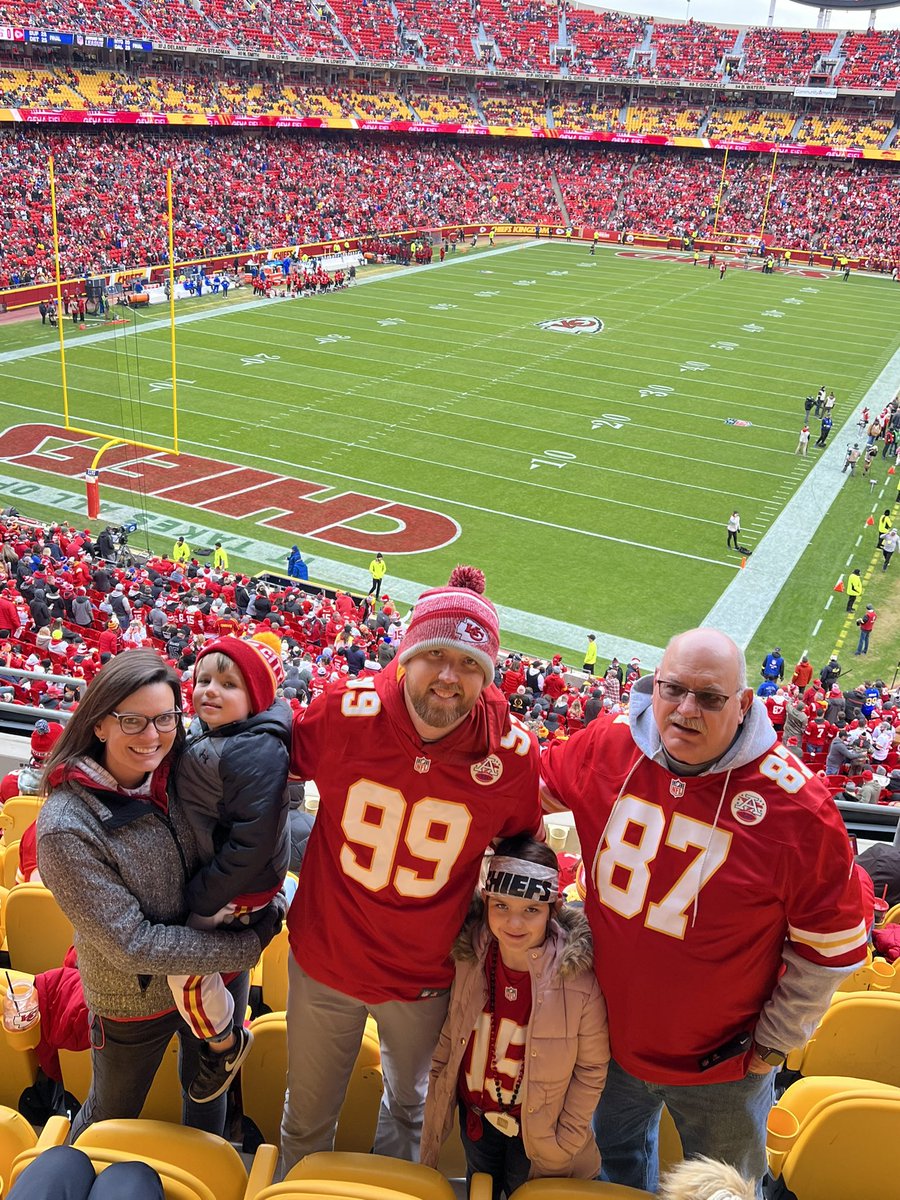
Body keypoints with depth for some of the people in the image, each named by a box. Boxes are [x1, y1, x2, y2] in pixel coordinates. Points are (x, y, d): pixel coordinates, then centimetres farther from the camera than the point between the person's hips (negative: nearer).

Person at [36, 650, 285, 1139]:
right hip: (137, 998, -4)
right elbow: (132, 943, -25)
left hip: (220, 973, 4)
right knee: (112, 1116, 22)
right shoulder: (65, 827, -28)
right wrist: (249, 945, -23)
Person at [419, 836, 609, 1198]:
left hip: (536, 1126, -3)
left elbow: (592, 1068, -15)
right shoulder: (469, 958, -20)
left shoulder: (581, 978, -29)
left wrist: (566, 1140, -10)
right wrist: (437, 1094, 3)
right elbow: (450, 1035, -3)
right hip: (473, 1112, 3)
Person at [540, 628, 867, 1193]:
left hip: (721, 1062, -3)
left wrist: (774, 1042, -9)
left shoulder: (796, 805, -26)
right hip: (612, 1035, 3)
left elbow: (831, 946, -15)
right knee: (619, 1158, 31)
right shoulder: (606, 750, -17)